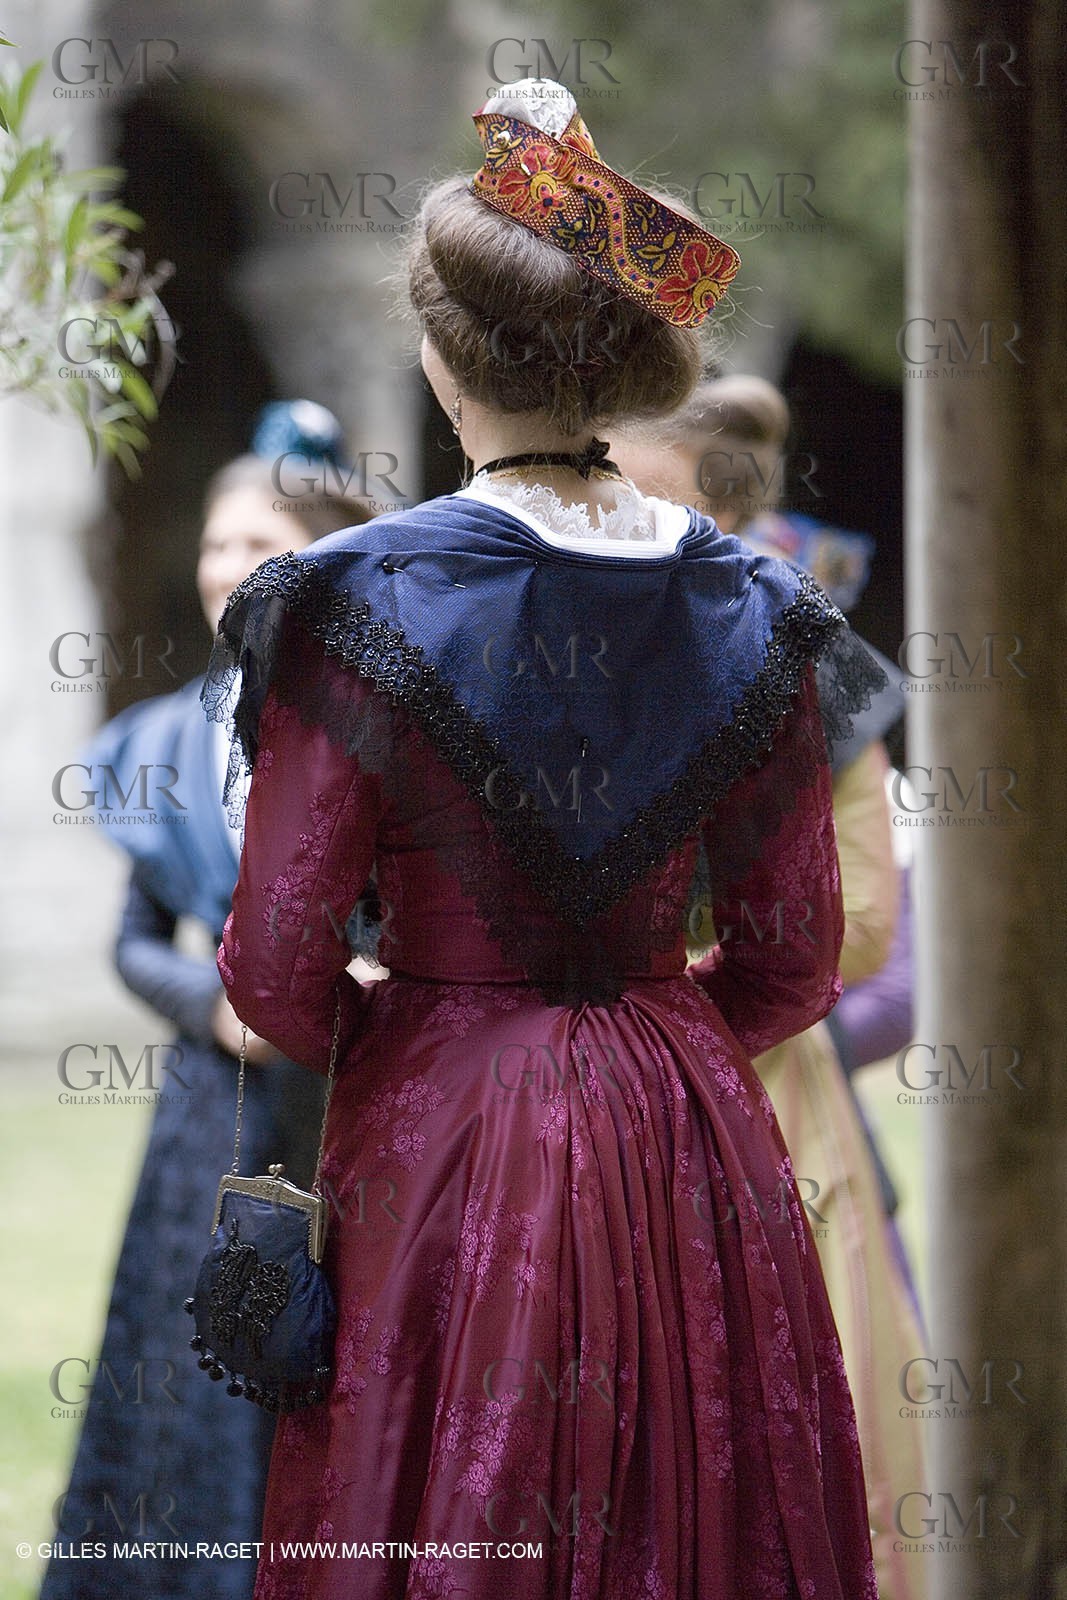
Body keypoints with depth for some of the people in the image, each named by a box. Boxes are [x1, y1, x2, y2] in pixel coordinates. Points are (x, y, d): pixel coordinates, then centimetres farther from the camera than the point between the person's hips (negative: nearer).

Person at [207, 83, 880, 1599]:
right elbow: (796, 965, 5)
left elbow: (275, 970, -10)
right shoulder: (750, 613, 0)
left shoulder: (365, 605, -12)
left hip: (438, 1139, -4)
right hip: (693, 1146, 4)